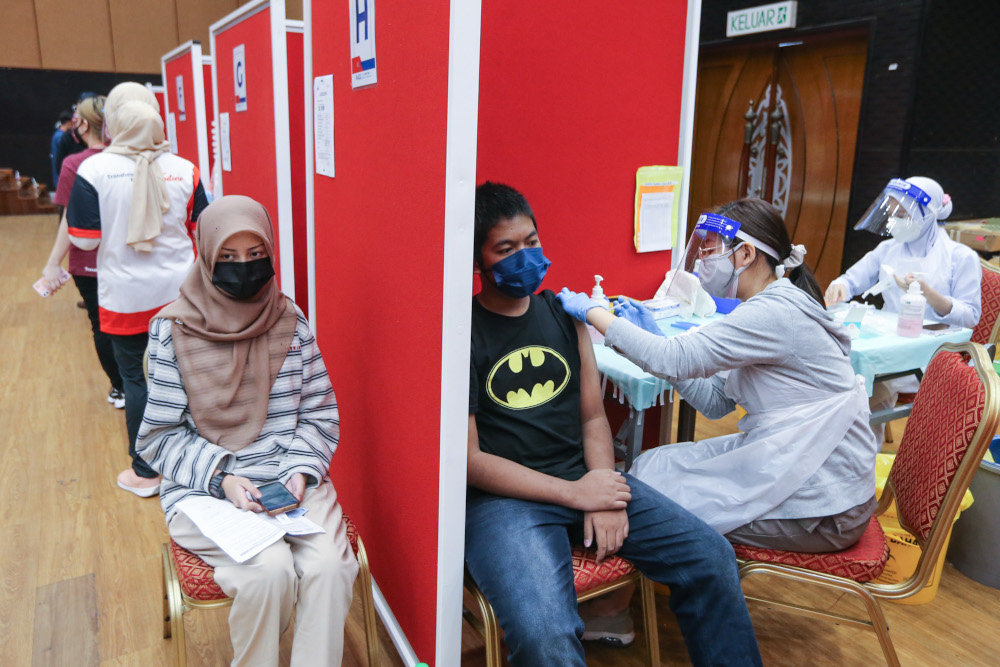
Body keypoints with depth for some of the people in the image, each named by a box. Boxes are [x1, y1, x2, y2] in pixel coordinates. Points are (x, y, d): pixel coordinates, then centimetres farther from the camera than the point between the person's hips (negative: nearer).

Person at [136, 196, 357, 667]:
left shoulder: (290, 322, 4)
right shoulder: (173, 331, -3)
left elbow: (320, 416, 7)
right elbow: (160, 435, -1)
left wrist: (300, 470, -10)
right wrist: (221, 477, -14)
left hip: (293, 481, 2)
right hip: (205, 489, -2)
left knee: (329, 566, -25)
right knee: (270, 570, -26)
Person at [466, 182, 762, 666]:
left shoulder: (564, 313, 12)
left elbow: (593, 416, 12)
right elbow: (469, 460, -10)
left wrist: (604, 489, -6)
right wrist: (574, 494, -11)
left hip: (584, 478, 6)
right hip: (503, 496, -5)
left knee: (711, 559, -6)